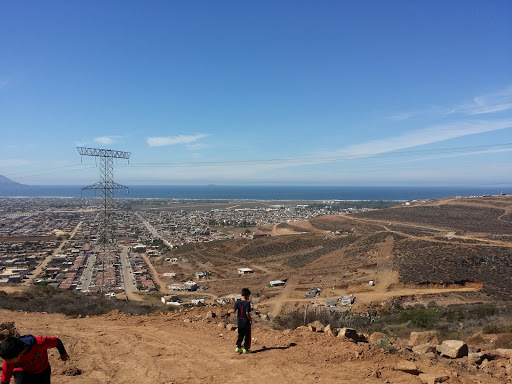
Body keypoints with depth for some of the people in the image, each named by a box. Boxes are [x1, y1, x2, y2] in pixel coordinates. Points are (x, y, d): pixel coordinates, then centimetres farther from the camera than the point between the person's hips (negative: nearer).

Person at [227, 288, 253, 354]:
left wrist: (229, 312, 11)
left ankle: (238, 347, 17)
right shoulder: (247, 303, -17)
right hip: (246, 322, -4)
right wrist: (251, 320, -6)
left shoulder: (237, 302, -4)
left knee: (240, 335, 19)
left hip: (239, 322, 5)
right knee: (247, 336, 9)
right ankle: (246, 349, 13)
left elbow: (233, 310, -11)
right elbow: (247, 313, -21)